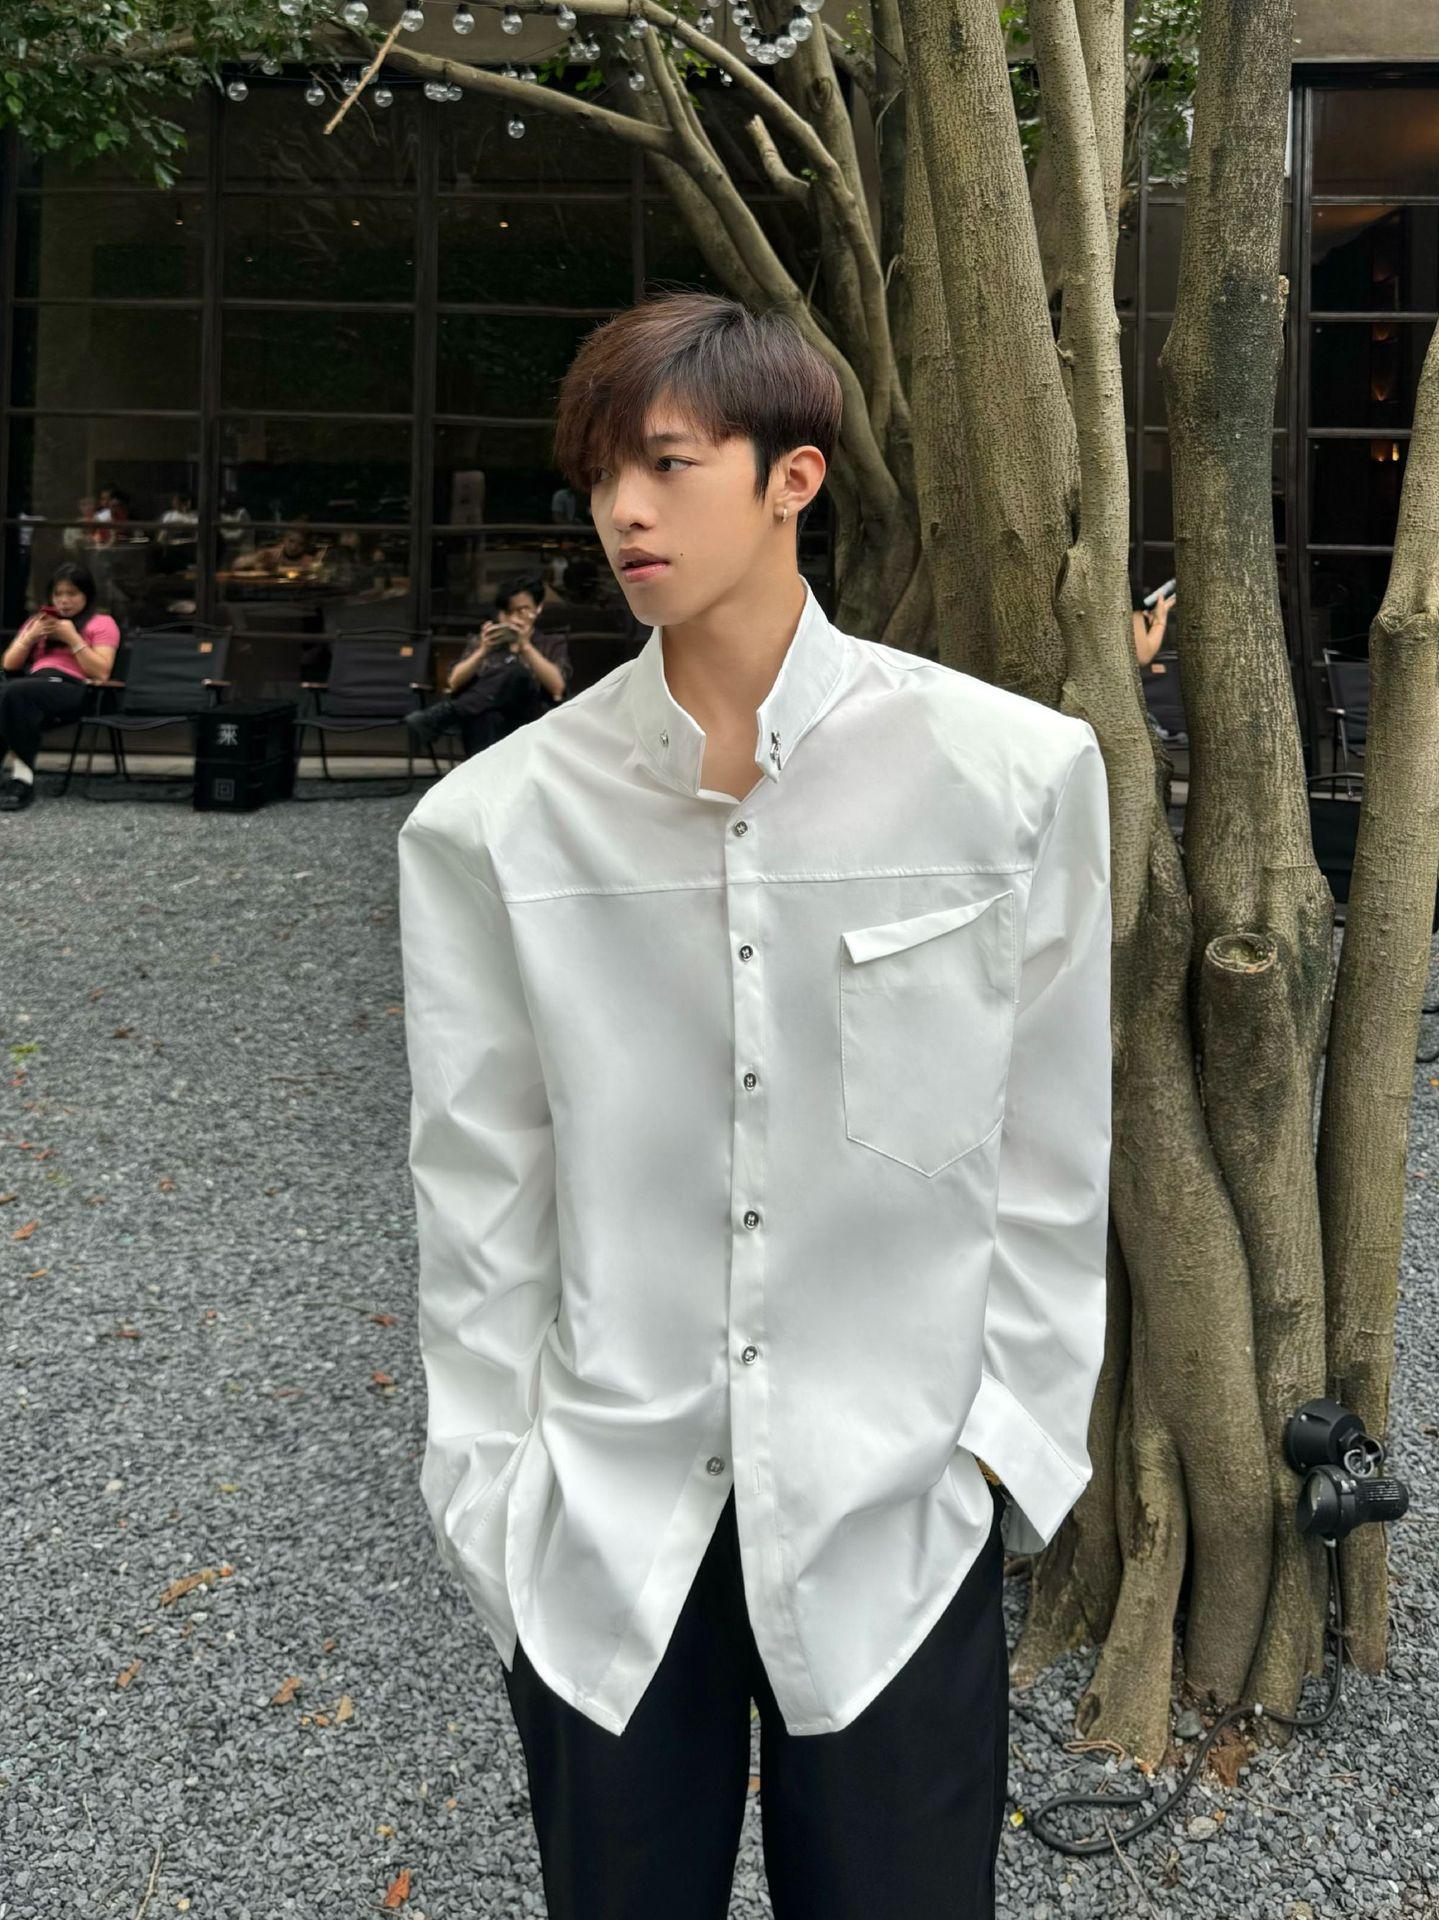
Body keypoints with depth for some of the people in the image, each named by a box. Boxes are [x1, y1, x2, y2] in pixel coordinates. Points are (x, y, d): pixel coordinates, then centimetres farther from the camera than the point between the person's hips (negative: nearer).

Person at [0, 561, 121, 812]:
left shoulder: (101, 623, 14)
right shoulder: (38, 620, 31)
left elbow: (101, 673, 0)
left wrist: (72, 638, -4)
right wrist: (30, 636, 9)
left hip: (73, 689, -4)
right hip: (36, 685, 4)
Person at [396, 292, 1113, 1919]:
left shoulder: (1014, 773, -7)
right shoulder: (491, 823, -5)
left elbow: (1049, 1158, 0)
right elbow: (477, 1193, 0)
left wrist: (1004, 1448, -1)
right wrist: (491, 1504, 1)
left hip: (897, 1512, 0)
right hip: (598, 1527, 1)